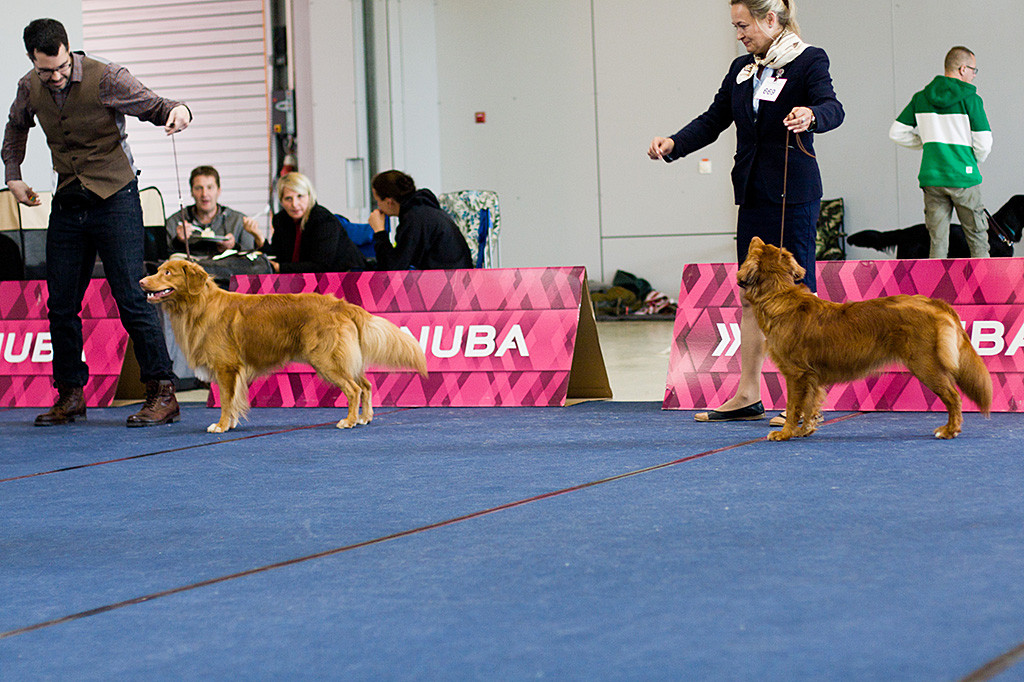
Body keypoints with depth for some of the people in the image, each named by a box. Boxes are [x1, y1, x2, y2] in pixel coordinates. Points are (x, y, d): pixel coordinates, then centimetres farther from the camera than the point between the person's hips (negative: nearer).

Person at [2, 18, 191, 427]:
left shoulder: (105, 79, -14)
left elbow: (152, 105, -12)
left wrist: (177, 112, -35)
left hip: (114, 197, -5)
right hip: (68, 201, 5)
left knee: (131, 297, -11)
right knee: (61, 304, 7)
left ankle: (162, 393, -7)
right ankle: (70, 396, 19)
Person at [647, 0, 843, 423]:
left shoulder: (809, 61, -6)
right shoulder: (742, 69, 14)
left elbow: (833, 108, -21)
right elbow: (713, 120, 15)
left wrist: (811, 114, -44)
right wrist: (673, 144, -2)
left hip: (793, 195, -7)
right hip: (753, 194, 7)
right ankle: (748, 395, 14)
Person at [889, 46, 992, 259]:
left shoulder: (920, 98, 6)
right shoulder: (970, 99, -7)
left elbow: (897, 133, 9)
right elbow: (983, 143, -7)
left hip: (931, 178, 4)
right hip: (963, 178, -4)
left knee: (938, 243, 5)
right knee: (978, 240, 8)